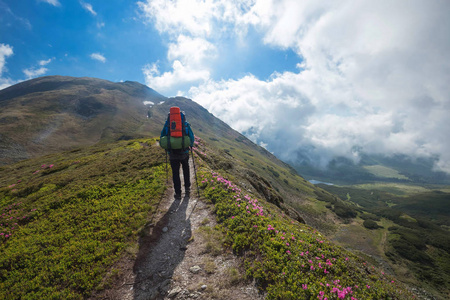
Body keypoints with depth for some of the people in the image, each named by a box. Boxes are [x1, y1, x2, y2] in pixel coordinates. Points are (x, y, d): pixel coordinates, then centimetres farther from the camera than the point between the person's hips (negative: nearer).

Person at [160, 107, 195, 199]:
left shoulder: (167, 124, 2)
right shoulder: (186, 124, -1)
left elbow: (162, 136, 6)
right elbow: (191, 136, 0)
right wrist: (191, 145, 19)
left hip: (172, 153, 0)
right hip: (184, 152, 0)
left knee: (175, 173, 10)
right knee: (186, 170, 23)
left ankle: (178, 193, 16)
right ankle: (187, 188, 24)